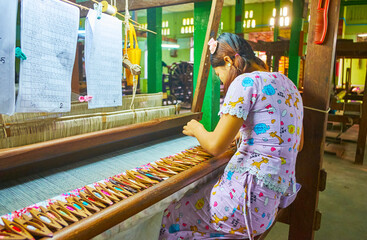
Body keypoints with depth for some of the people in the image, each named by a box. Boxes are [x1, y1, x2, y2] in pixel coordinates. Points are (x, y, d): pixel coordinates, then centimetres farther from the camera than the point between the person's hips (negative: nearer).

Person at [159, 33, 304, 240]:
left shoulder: (245, 81, -15)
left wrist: (197, 130, 6)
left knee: (172, 218, 8)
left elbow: (216, 146, -16)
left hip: (250, 200, -9)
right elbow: (296, 144, 20)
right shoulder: (288, 83, 12)